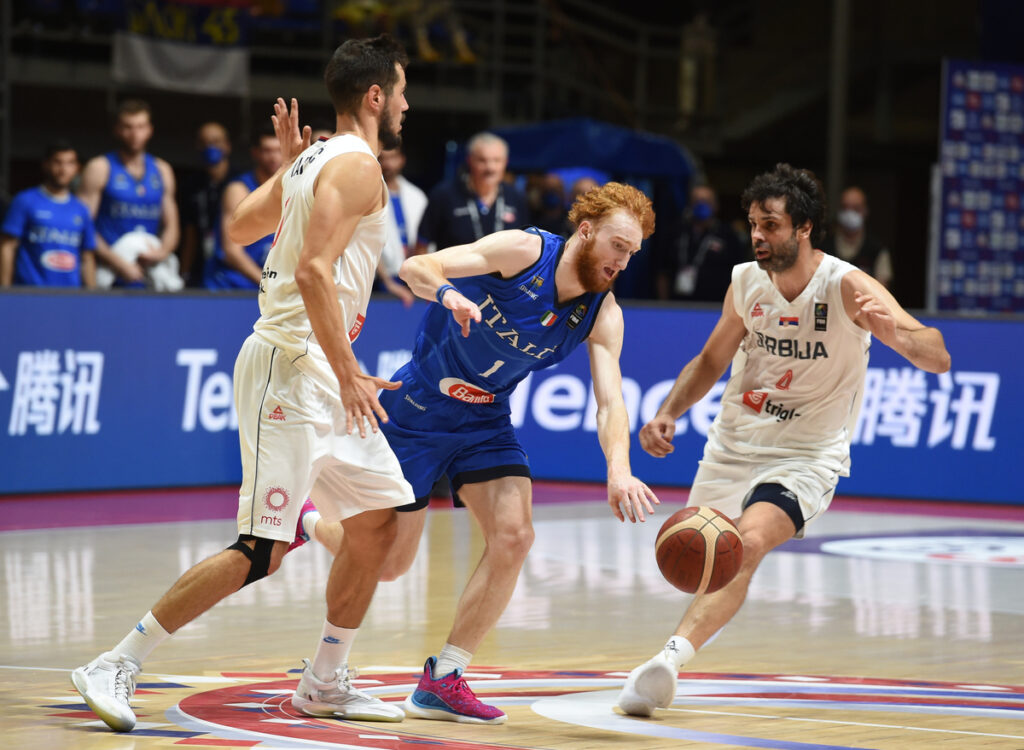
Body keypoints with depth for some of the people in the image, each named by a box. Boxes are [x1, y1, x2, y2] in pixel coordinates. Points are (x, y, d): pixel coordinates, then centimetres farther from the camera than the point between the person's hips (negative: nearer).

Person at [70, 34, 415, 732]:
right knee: (263, 551, -12)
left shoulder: (313, 161, 16)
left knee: (380, 521, 13)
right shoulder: (357, 165, -13)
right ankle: (116, 667, -9)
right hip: (293, 367, -10)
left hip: (321, 372, 10)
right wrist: (348, 374, -22)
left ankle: (325, 683, 21)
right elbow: (314, 269, -23)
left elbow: (239, 228, 26)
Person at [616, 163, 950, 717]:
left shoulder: (848, 288, -18)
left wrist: (891, 329, -49)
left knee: (748, 545, -30)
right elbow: (710, 363, 14)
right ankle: (658, 678, 40)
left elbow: (937, 360, -28)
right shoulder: (746, 282, -3)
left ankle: (670, 655, -41)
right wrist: (666, 415, -3)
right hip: (732, 444, 6)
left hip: (805, 456, -6)